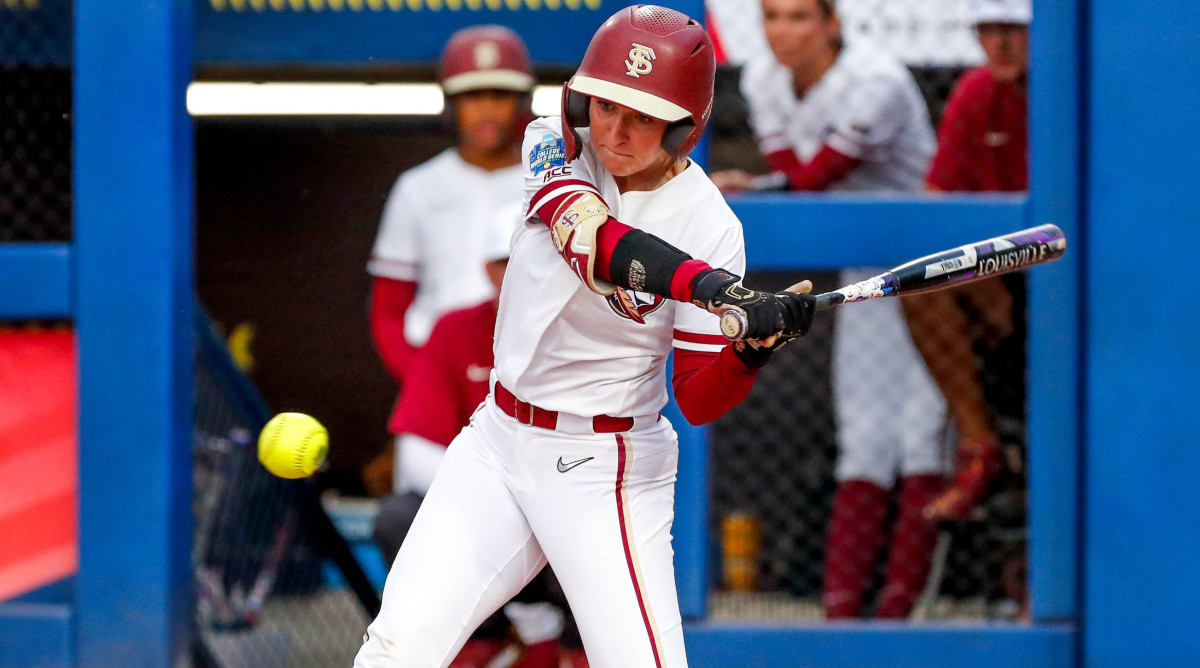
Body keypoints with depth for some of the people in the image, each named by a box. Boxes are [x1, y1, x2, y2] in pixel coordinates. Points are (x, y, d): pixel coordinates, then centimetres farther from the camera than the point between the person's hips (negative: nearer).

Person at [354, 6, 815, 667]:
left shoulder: (709, 227, -12)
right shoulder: (553, 148, -5)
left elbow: (699, 402, -10)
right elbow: (589, 238, -29)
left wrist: (753, 350, -33)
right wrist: (712, 286, -44)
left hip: (605, 471, -3)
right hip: (498, 440, 3)